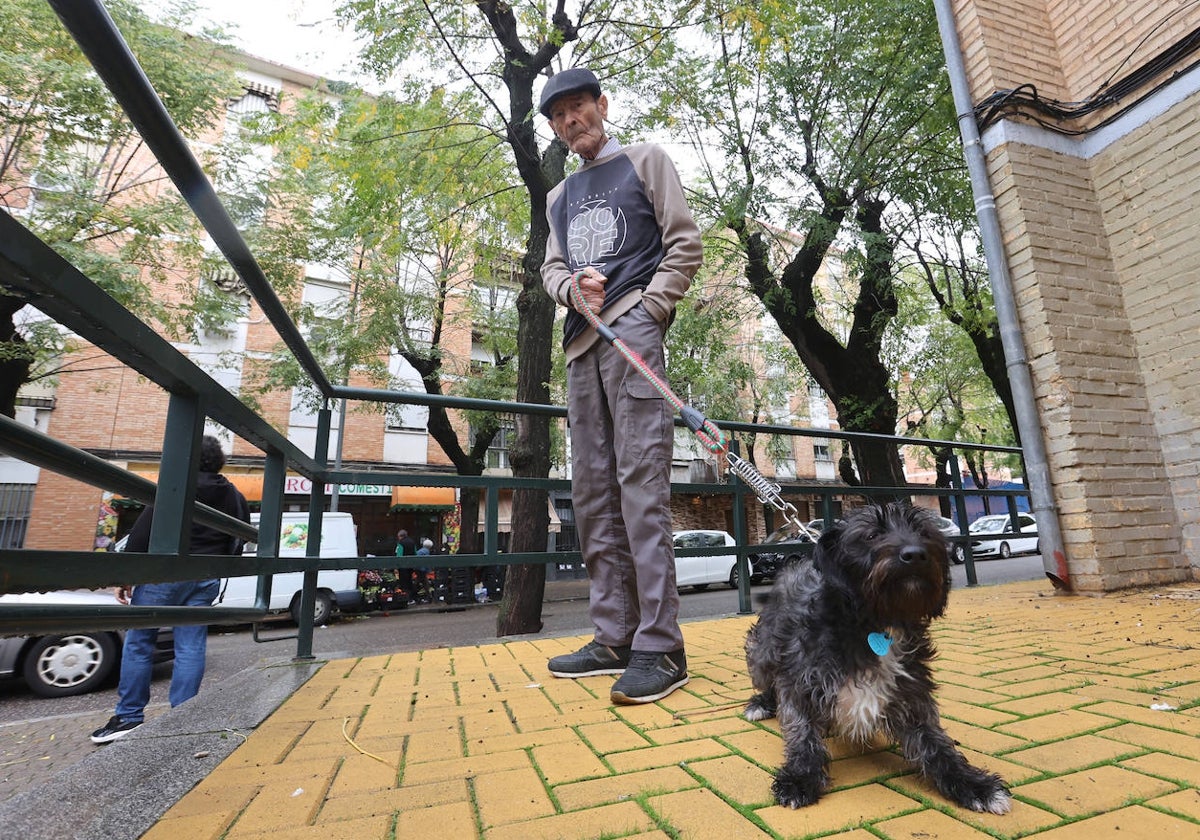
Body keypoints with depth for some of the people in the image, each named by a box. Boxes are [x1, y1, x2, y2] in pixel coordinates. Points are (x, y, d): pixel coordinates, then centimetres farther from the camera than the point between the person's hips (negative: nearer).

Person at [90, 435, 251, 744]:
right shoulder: (235, 497, 11)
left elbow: (142, 532, -8)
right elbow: (238, 543, 12)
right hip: (207, 579, 4)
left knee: (138, 641, 8)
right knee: (191, 647, 7)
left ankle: (129, 716, 11)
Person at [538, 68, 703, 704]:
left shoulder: (645, 161, 15)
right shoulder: (560, 197, 30)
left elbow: (684, 243, 4)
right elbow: (550, 269, 20)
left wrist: (644, 312, -8)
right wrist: (573, 287, -4)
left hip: (631, 328, -6)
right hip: (581, 342, 7)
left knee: (640, 482, -16)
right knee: (592, 491, 1)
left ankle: (659, 646, -10)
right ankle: (614, 637, 9)